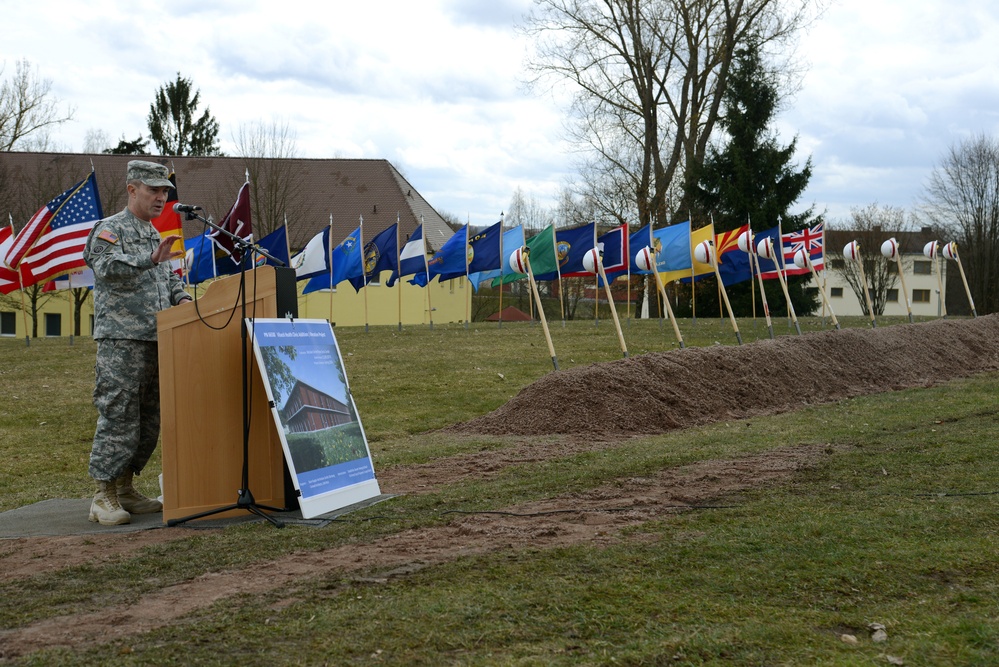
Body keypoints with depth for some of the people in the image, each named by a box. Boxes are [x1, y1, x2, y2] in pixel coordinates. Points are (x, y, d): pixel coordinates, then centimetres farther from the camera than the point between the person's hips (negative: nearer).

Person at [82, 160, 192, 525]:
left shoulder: (155, 236, 23)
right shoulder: (109, 229, -3)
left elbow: (169, 279, 28)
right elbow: (105, 266, -21)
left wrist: (181, 298, 7)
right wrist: (150, 260, -33)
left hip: (155, 343, 8)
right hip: (121, 340, -8)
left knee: (148, 422, 9)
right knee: (118, 417, -11)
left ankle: (125, 491, 19)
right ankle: (104, 498, -5)